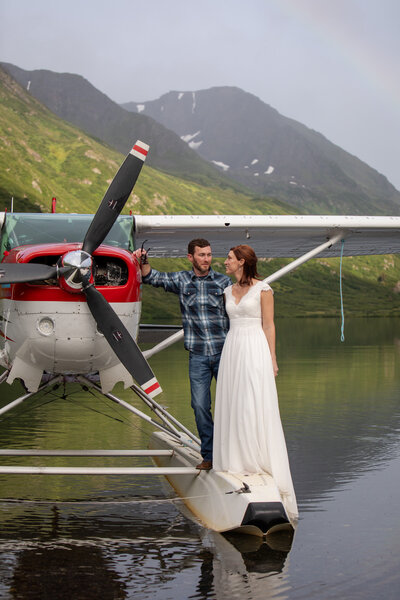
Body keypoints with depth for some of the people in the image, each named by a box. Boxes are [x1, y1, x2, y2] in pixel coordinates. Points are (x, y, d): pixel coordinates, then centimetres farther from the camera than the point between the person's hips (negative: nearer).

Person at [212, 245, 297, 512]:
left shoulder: (263, 289, -5)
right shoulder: (229, 291, 13)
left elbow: (268, 326, -5)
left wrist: (272, 359, -8)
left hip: (255, 350, -6)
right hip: (232, 349, 6)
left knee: (255, 406, -7)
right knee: (233, 406, 5)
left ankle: (261, 461, 1)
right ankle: (237, 460, 13)